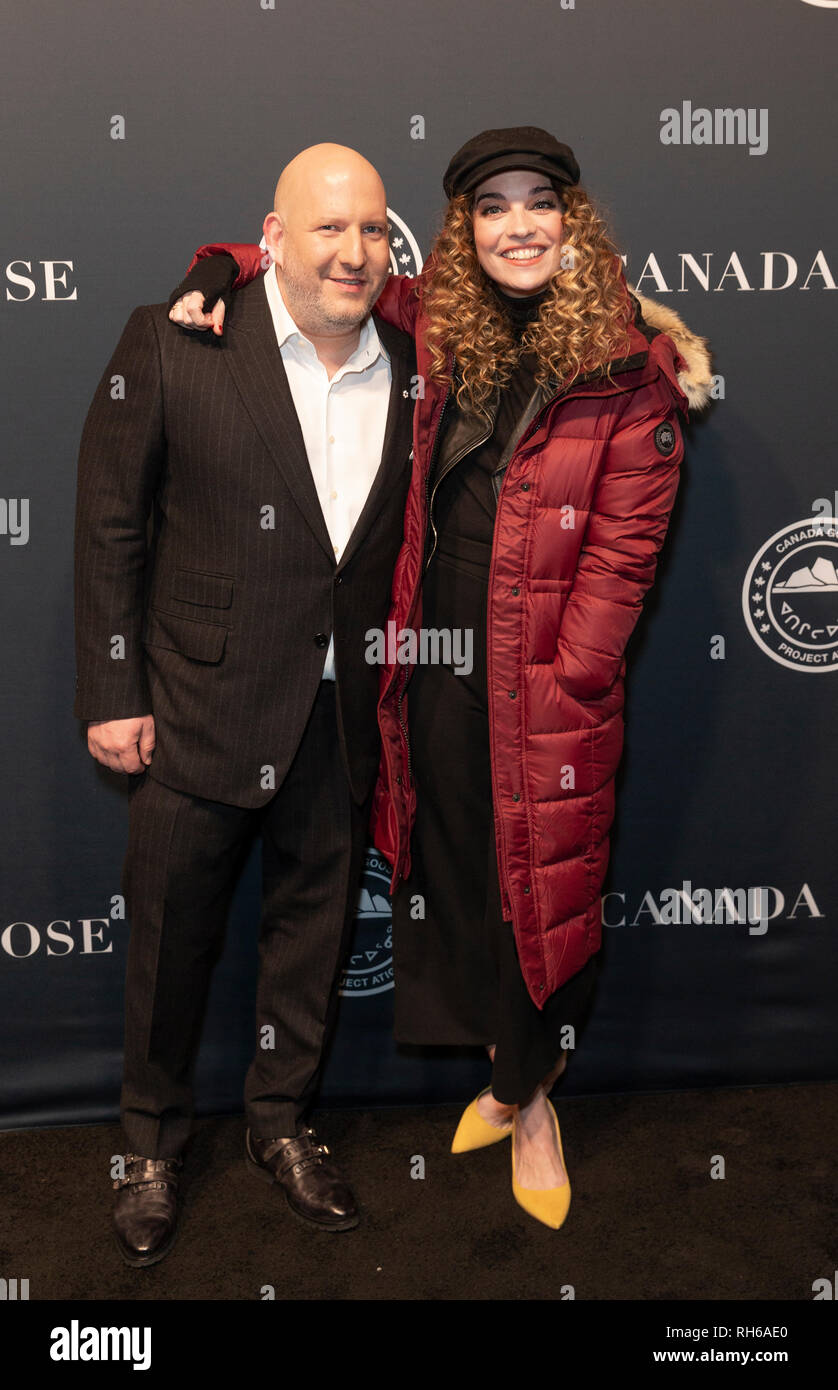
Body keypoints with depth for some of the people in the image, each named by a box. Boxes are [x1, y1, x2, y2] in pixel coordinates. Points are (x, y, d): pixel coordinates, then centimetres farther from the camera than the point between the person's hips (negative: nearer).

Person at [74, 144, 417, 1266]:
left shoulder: (409, 366, 3)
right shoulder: (173, 343, -8)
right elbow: (109, 525, -6)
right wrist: (112, 694, -7)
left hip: (343, 716, 4)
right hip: (201, 709, -3)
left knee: (316, 928, 16)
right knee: (173, 937, 11)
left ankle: (282, 1124, 39)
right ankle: (153, 1145, 35)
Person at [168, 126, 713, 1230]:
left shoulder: (630, 365, -6)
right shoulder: (444, 325, 5)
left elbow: (623, 547, -9)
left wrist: (559, 682, -14)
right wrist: (223, 270, 6)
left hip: (549, 684, -4)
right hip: (439, 666, 4)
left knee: (545, 888, 9)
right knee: (456, 874, 14)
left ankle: (528, 1094, 35)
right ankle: (514, 1074, 39)